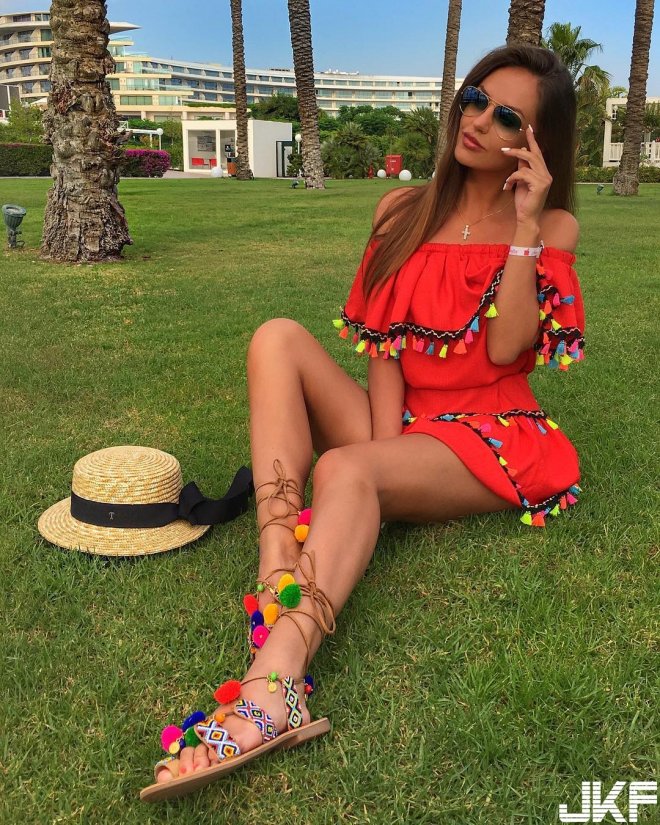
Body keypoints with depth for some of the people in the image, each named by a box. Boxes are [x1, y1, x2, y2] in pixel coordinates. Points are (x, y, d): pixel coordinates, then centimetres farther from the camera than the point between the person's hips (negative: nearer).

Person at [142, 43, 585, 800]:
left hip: (488, 439, -4)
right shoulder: (404, 211, 10)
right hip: (399, 428, 4)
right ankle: (278, 580, -38)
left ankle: (271, 688, -51)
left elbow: (505, 347, -13)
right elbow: (384, 343, 3)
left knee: (345, 469, -34)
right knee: (279, 337, -21)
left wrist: (523, 224, -14)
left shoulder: (553, 227, 2)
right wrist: (383, 441, -13)